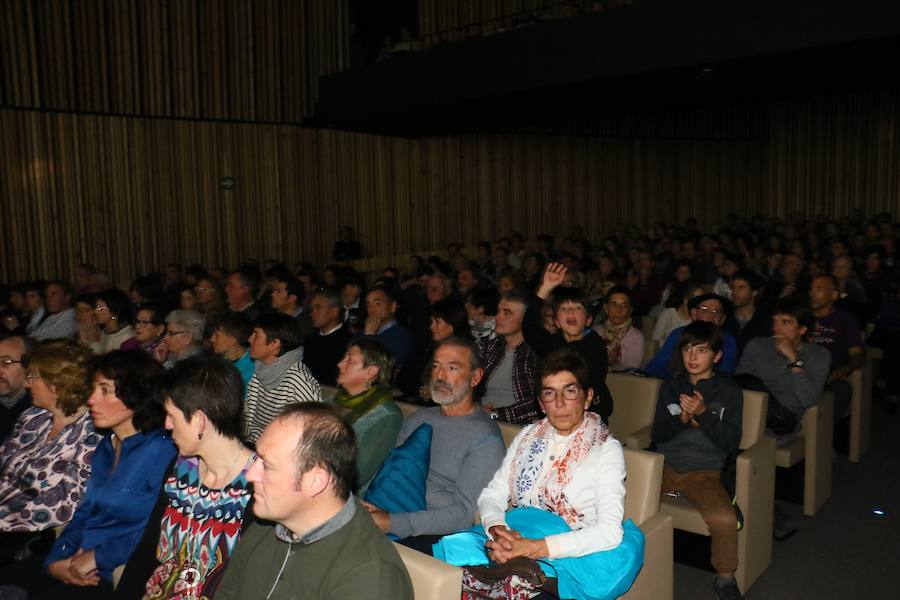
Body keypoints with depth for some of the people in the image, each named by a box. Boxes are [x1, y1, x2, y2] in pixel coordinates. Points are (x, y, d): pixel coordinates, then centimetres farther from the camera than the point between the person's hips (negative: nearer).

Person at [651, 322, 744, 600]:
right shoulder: (670, 387, 9)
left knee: (724, 518, -31)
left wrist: (703, 414, -20)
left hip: (704, 471, -3)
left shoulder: (729, 391, 1)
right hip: (665, 465, 3)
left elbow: (732, 442, -5)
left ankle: (725, 577, -1)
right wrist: (682, 418, -11)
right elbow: (657, 435, 8)